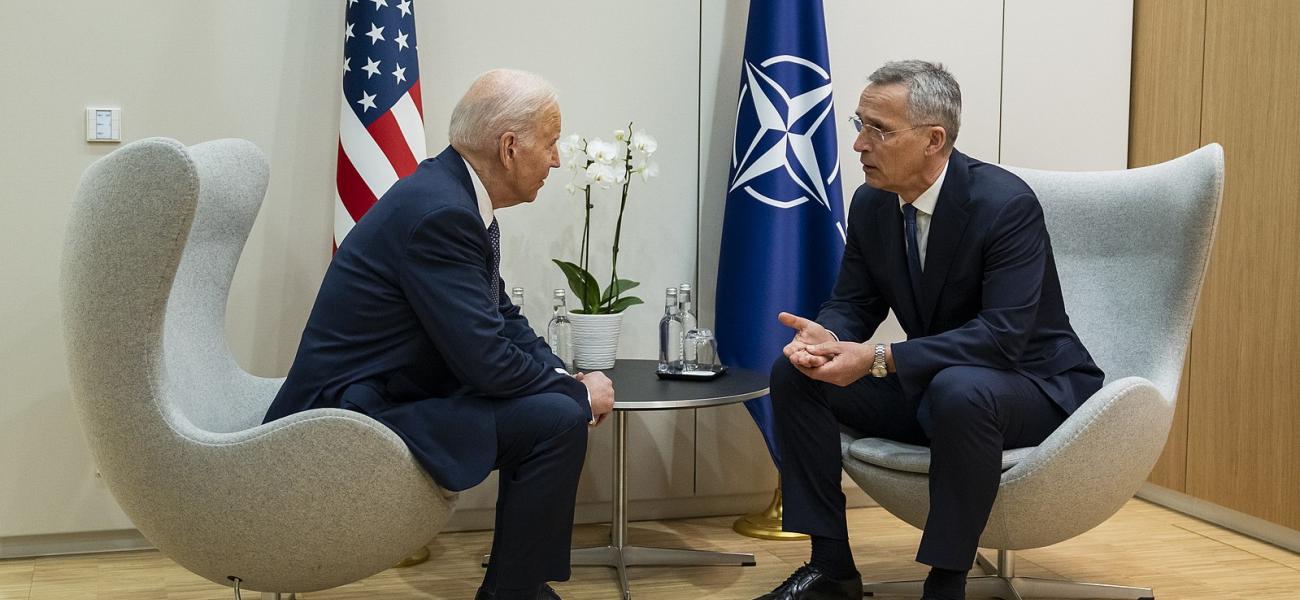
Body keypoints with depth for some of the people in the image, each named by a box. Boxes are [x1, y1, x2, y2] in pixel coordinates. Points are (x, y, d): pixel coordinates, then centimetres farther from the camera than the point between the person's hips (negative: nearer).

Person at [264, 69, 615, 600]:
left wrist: (566, 379, 0)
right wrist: (579, 394, -8)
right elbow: (487, 360, -24)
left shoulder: (453, 192, 7)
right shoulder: (439, 212, -23)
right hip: (355, 417, -10)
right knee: (557, 420, -18)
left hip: (381, 395, 10)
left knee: (556, 402, 13)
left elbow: (502, 315, 15)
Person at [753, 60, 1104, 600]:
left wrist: (879, 360, -36)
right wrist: (824, 335, -22)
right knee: (794, 373, -9)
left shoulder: (1006, 204, -23)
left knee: (959, 389, -40)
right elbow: (852, 304, 4)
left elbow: (1003, 336, -30)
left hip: (1030, 386, -6)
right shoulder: (871, 203, -2)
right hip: (930, 386, 7)